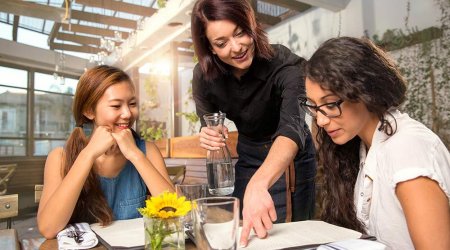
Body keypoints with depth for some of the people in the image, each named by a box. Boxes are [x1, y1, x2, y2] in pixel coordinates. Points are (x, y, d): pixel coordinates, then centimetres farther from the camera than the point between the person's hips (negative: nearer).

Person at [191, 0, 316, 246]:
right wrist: (208, 137, -26)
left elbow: (292, 128, -46)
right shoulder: (204, 75, -17)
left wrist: (258, 184, -63)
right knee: (240, 231, 15)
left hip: (289, 157, -3)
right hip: (246, 156, 4)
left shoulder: (284, 64, -30)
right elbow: (207, 125, -2)